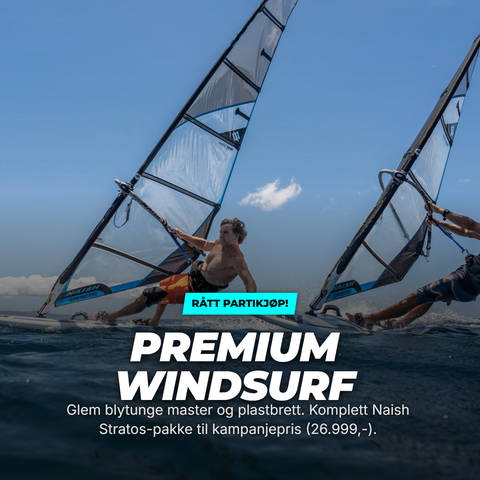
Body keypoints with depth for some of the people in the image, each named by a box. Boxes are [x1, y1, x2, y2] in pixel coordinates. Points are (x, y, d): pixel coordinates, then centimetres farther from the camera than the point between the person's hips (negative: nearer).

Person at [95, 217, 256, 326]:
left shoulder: (235, 257, -27)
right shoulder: (221, 243, -1)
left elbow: (250, 282, -36)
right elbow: (204, 244, 20)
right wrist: (182, 235, 19)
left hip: (195, 290, -9)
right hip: (192, 277, 9)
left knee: (147, 296, -5)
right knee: (164, 284, 37)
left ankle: (111, 316, 11)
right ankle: (154, 322, 48)